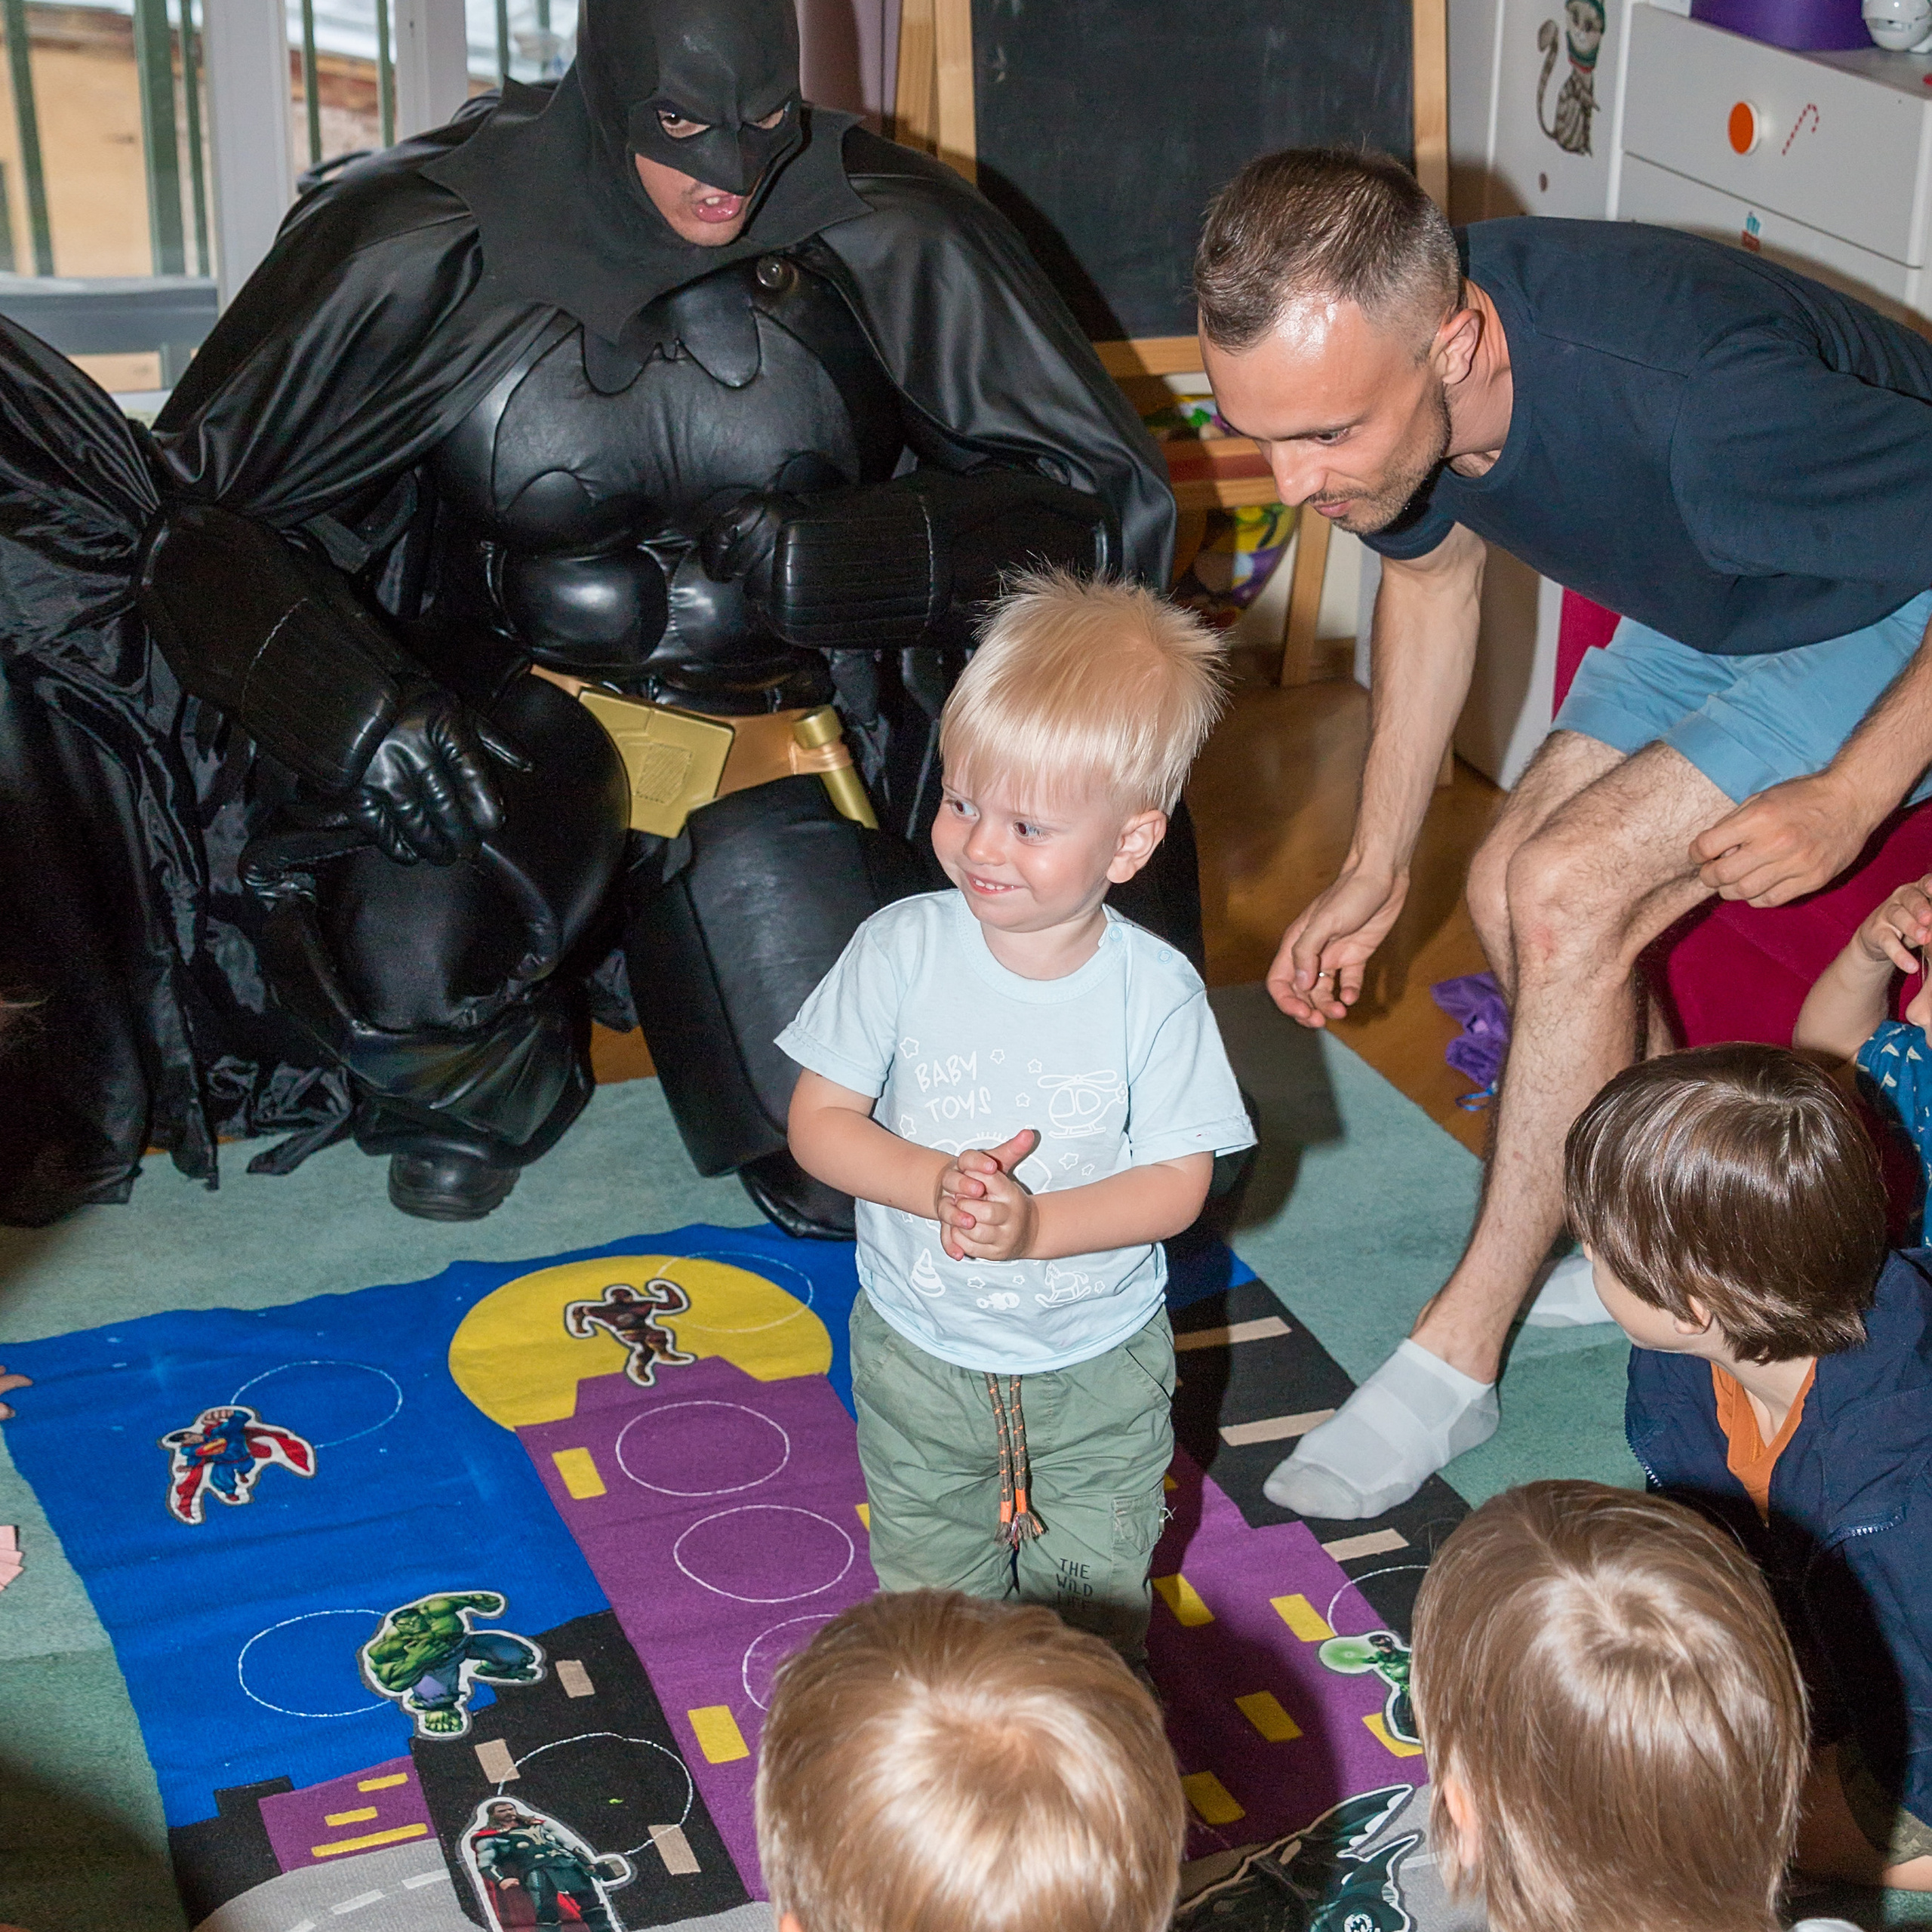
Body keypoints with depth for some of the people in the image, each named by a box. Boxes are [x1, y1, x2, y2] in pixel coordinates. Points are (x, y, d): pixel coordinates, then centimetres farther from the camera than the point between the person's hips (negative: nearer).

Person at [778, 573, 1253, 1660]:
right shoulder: (902, 949, -17)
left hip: (1099, 1371, -1)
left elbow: (1178, 1184, -16)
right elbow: (820, 1120, -12)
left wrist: (1033, 1225, -32)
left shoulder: (1153, 991, -20)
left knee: (1095, 1612, 18)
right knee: (932, 1599, 20)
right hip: (919, 1355, 1)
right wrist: (936, 1184, -30)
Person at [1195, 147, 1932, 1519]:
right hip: (1713, 609, 7)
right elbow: (1432, 571, 3)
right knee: (1513, 888, -2)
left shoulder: (1693, 398, -43)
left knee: (1569, 893, -19)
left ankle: (1458, 1360, -6)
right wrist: (1376, 871, 3)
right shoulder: (1370, 359, -20)